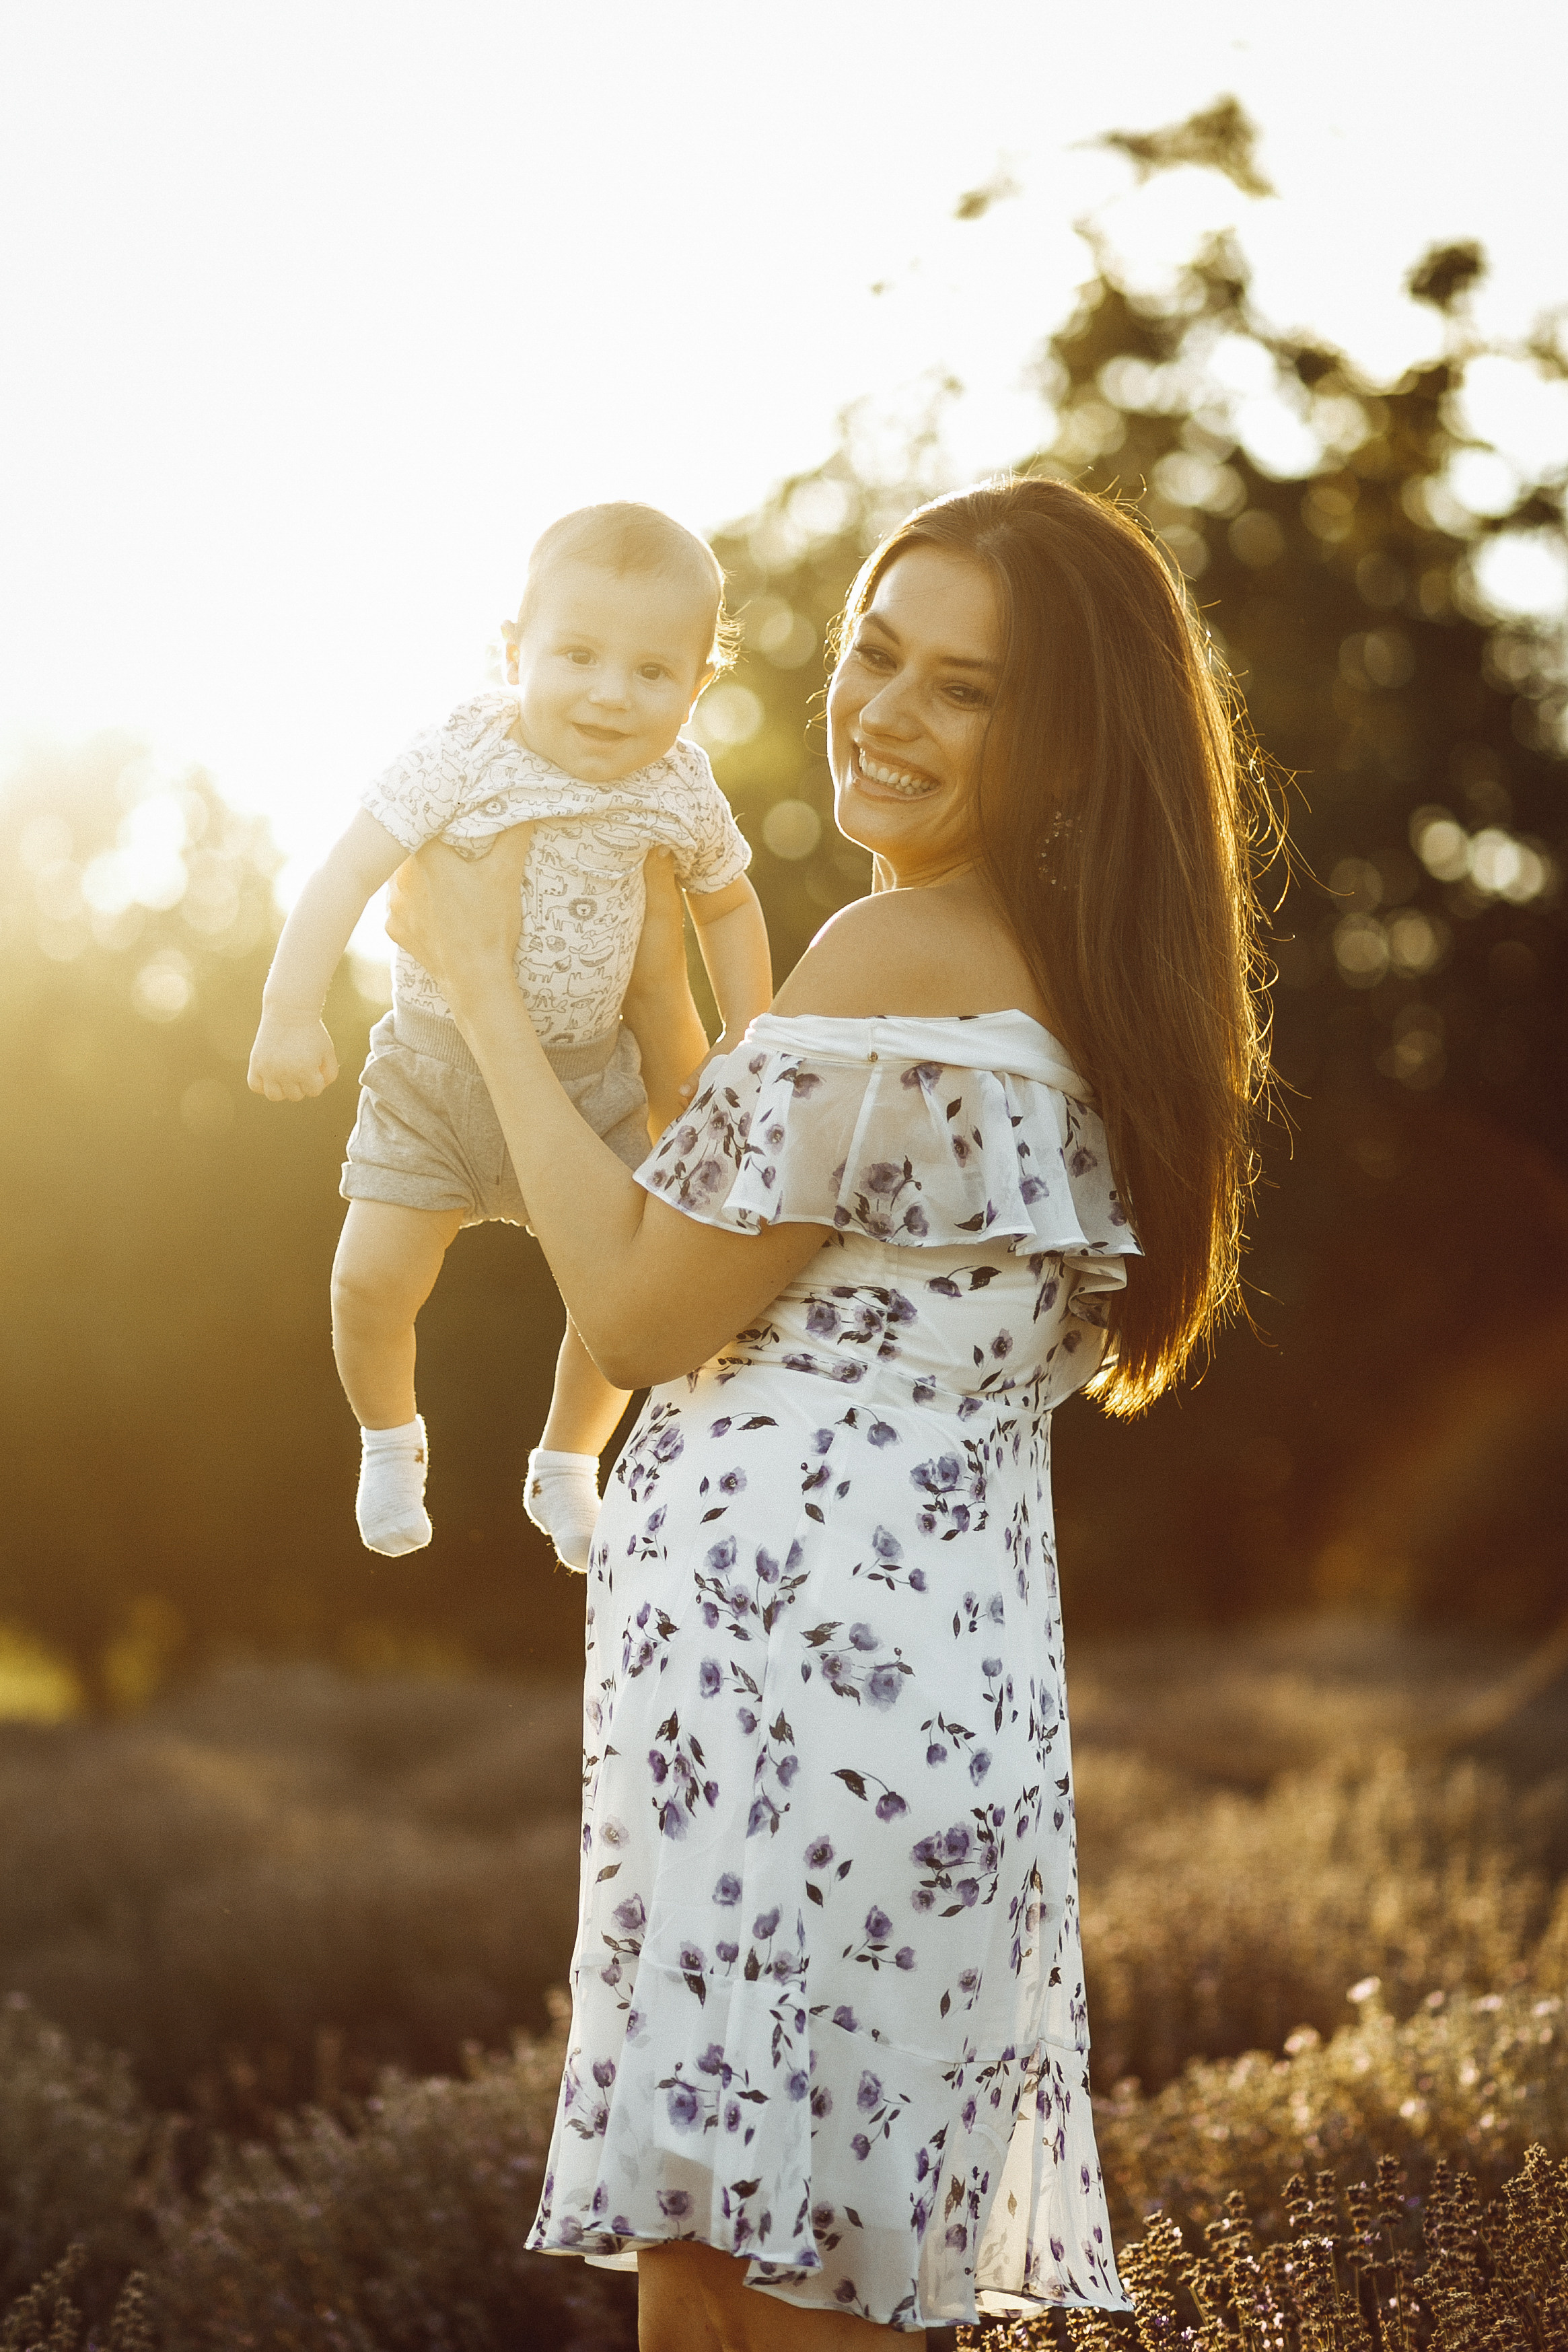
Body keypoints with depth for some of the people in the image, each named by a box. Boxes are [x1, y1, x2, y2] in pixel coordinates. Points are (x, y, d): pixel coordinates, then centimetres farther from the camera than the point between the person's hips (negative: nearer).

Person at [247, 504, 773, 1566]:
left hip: (587, 1079, 2)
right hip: (433, 1073, -2)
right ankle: (389, 1441, 24)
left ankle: (568, 1466, 29)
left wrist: (748, 1042, 9)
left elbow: (729, 903, 10)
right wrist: (291, 1012, -33)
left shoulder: (680, 791, -9)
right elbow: (351, 871, -25)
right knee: (373, 1281, -8)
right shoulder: (464, 759, -21)